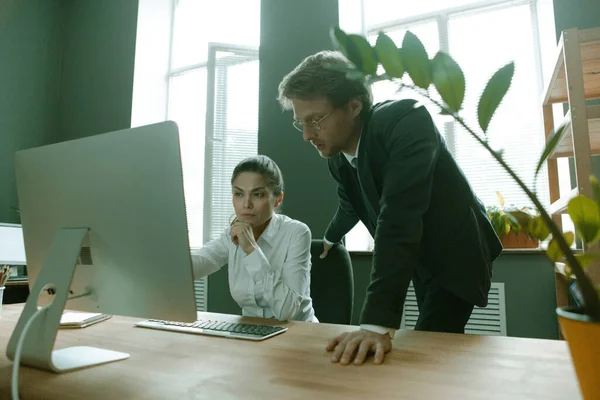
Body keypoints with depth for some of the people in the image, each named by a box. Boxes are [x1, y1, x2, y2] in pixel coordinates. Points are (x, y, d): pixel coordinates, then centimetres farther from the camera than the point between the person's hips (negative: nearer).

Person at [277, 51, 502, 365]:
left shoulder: (406, 121, -29)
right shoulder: (335, 154, -6)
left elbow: (399, 218, -41)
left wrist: (378, 322, -46)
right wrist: (330, 238, 35)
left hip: (456, 254, -6)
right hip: (419, 260, 7)